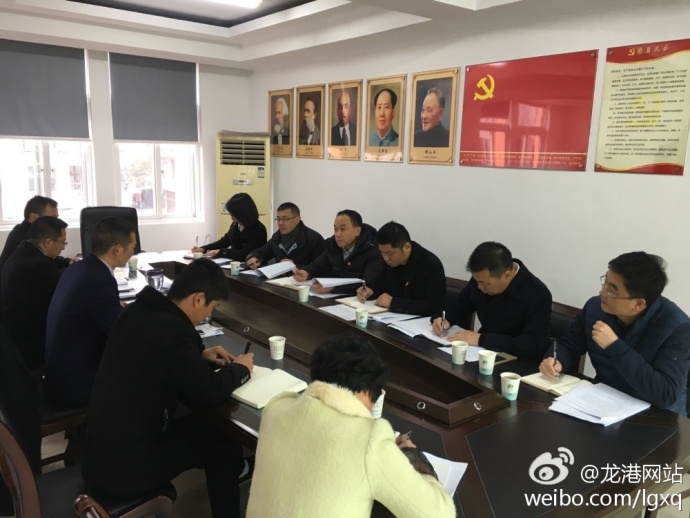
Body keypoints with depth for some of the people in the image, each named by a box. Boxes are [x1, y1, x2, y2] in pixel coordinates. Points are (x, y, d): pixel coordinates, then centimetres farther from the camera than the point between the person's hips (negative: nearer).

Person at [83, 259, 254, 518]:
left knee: (200, 424, 21)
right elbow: (209, 392, -17)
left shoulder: (138, 310, 0)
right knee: (225, 445, 6)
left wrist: (199, 355, 12)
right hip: (125, 466, -8)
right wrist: (240, 369, 0)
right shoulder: (173, 331, -26)